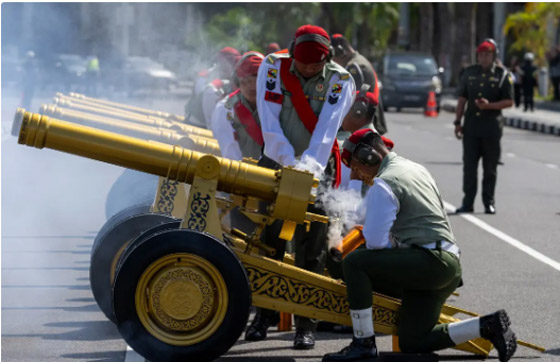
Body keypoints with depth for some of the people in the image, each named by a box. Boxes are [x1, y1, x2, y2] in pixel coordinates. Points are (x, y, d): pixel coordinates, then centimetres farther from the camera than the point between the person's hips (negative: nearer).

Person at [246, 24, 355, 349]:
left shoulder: (340, 81, -10)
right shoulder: (273, 67, -8)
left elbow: (327, 129, -22)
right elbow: (270, 122, -15)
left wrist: (310, 165, -37)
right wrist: (289, 163, -27)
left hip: (317, 167, -1)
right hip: (276, 162, 1)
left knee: (311, 247, -8)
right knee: (269, 239, 2)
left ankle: (307, 324, -2)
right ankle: (265, 314, 19)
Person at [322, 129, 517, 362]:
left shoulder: (383, 185, -10)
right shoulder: (416, 169, 19)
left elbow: (375, 241, -15)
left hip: (430, 263, -10)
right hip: (451, 264, 10)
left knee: (354, 262, -13)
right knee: (411, 343, 12)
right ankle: (488, 326, 8)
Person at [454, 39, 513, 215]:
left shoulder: (502, 75, 0)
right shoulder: (470, 73, 10)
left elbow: (509, 101, -2)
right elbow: (462, 99, 13)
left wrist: (489, 105, -17)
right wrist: (457, 122, 8)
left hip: (492, 127, -3)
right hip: (471, 126, 3)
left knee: (490, 168, 4)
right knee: (469, 166, 1)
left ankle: (489, 202, 12)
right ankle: (468, 202, 6)